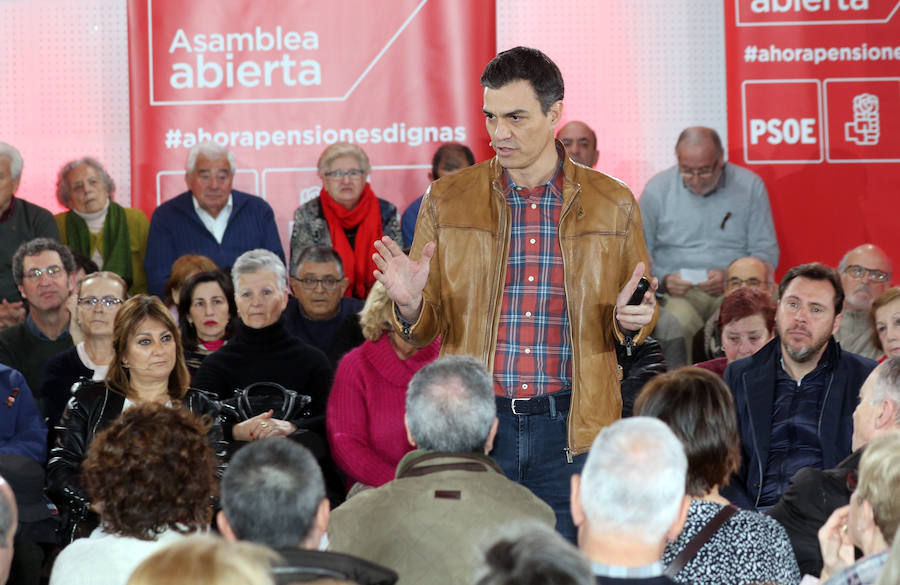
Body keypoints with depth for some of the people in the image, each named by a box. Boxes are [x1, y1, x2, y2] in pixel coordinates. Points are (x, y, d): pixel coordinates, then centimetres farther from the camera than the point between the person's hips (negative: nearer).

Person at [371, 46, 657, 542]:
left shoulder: (612, 205, 6)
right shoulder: (447, 200, 6)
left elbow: (637, 317, 15)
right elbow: (424, 332, 10)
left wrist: (630, 321, -8)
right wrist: (411, 306, -13)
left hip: (569, 428, 0)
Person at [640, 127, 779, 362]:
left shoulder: (749, 186, 6)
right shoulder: (657, 190, 7)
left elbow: (766, 252, 7)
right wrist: (663, 280, -9)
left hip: (733, 288, 0)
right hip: (677, 291, 0)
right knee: (679, 320, -37)